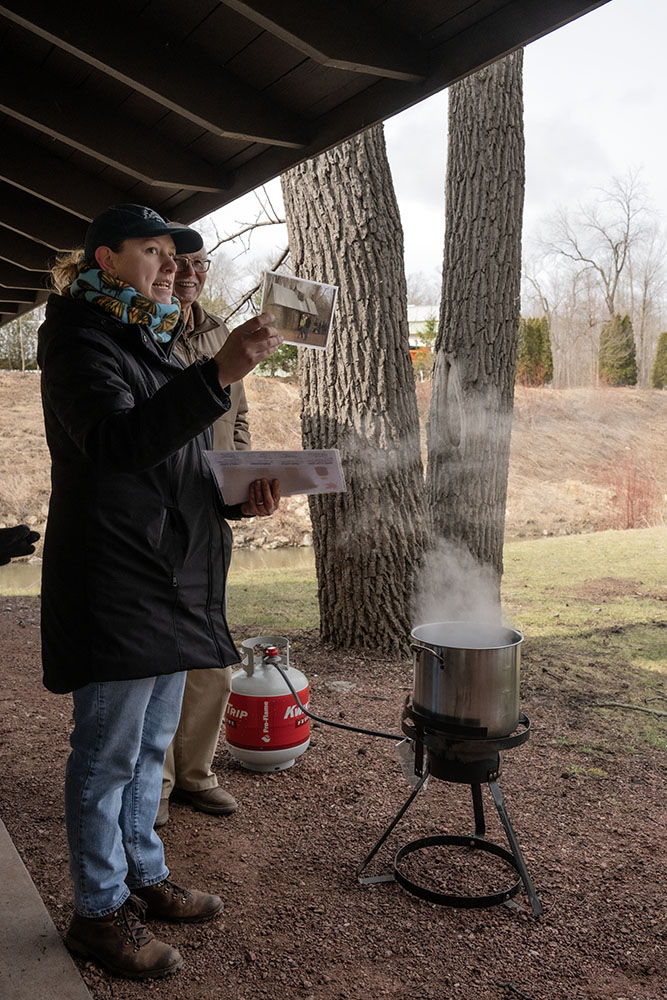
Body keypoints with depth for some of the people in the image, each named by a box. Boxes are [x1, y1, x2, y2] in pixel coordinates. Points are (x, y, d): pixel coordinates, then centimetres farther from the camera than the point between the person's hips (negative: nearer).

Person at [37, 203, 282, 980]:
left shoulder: (152, 345, 19)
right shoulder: (81, 341, -9)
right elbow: (117, 441, -29)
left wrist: (236, 499, 5)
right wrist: (218, 375, -40)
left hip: (167, 583, 9)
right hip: (111, 584, -9)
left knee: (150, 744, 19)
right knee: (108, 752, 3)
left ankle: (144, 876, 36)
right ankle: (99, 910, 22)